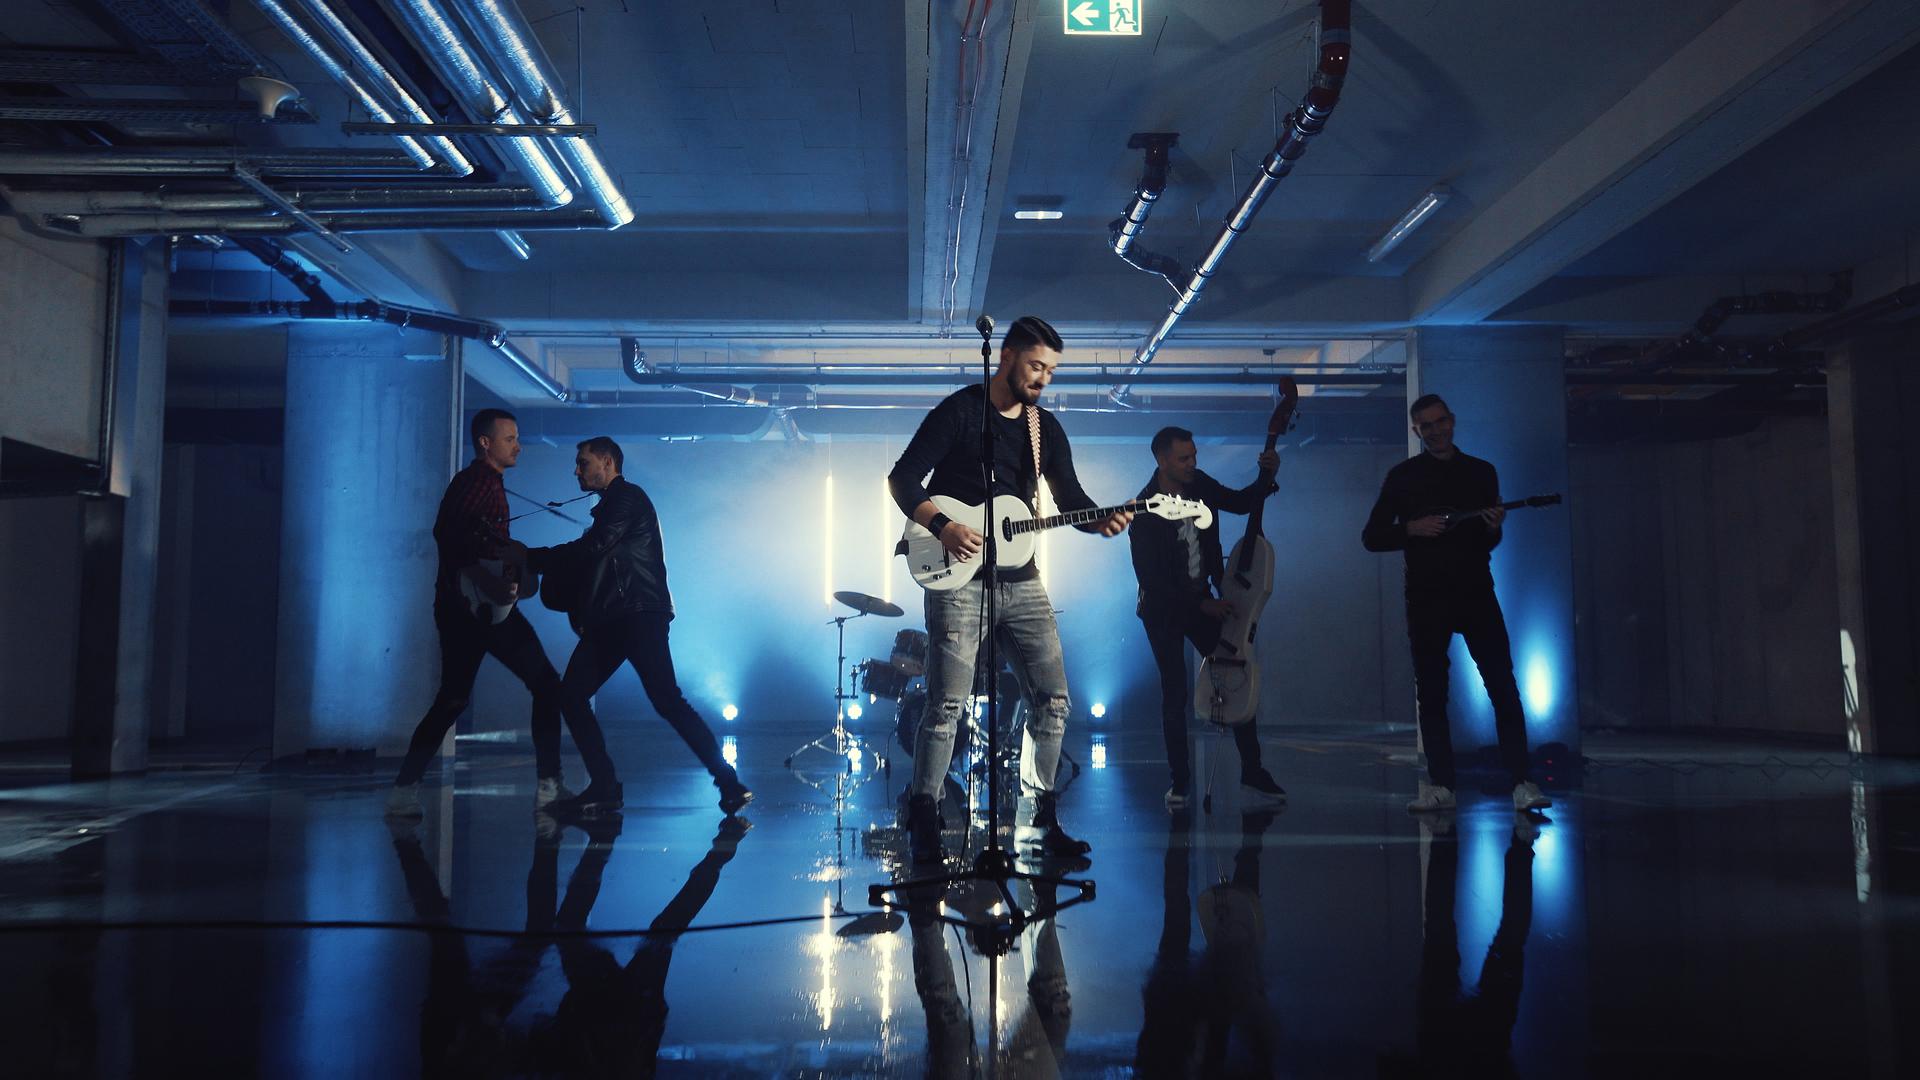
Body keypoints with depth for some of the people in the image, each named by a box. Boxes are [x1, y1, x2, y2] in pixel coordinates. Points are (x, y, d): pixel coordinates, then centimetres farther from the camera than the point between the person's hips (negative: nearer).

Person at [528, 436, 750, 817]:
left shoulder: (628, 498, -2)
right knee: (572, 695, 1)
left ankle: (729, 783, -15)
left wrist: (530, 558, -6)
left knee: (666, 700, -17)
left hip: (639, 615, -10)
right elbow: (588, 563, 22)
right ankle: (604, 788, 3)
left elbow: (590, 550, -13)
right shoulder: (610, 506, 26)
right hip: (609, 621, 10)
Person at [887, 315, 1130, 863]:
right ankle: (923, 819, 5)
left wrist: (1101, 520, -10)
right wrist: (941, 526, -20)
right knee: (948, 705, -8)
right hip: (959, 580, -6)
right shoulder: (959, 411, -4)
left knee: (1053, 698, 4)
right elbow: (902, 478, -6)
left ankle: (1042, 818, 17)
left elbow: (1070, 498, 11)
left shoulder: (1046, 428, 14)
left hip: (1021, 580, 6)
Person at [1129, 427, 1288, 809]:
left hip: (1202, 601, 5)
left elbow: (1242, 503, 10)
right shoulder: (1145, 511, -21)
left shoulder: (1199, 484, -5)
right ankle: (1181, 780, 11)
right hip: (1164, 610, -5)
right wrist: (1202, 605, -19)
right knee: (1175, 694, -3)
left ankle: (1252, 773, 7)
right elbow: (1150, 578, -20)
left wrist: (1266, 476, -10)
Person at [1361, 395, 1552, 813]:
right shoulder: (1403, 476, 7)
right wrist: (1412, 529, -12)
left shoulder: (1481, 472, 12)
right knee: (1431, 694, 2)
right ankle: (1440, 786, 8)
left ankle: (1521, 783, -7)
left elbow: (1488, 544, 17)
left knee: (1504, 687, -8)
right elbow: (1371, 536, 4)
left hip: (1476, 593, 1)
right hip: (1425, 598, 0)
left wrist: (1493, 527, -6)